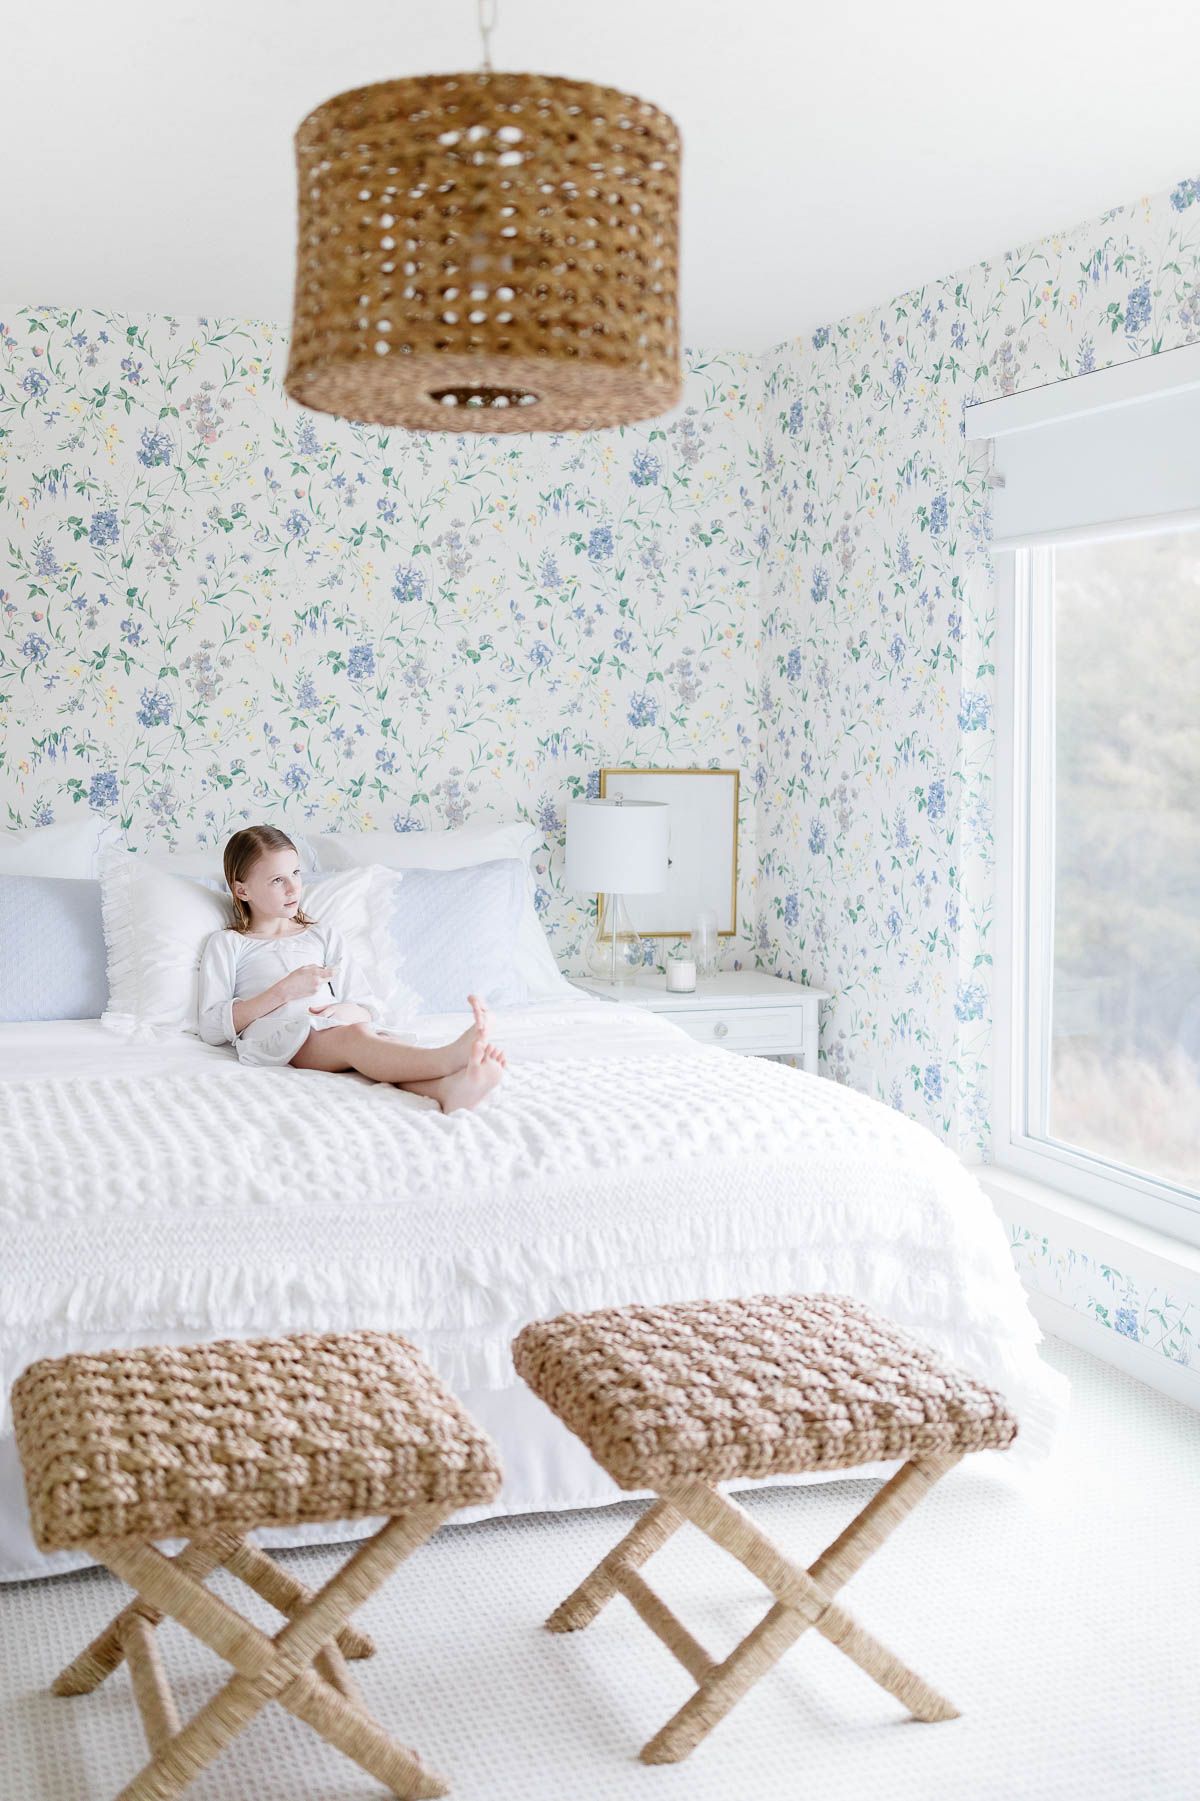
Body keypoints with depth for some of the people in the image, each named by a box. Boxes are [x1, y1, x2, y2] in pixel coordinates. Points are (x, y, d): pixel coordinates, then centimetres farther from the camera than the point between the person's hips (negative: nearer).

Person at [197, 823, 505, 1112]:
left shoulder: (324, 936, 32)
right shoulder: (227, 944, 20)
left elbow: (368, 1008, 22)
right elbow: (211, 1028, 5)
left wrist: (346, 1010, -5)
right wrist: (283, 991, -6)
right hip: (272, 1034, -4)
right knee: (353, 1036, -37)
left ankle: (447, 1088, -66)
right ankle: (448, 1061, -64)